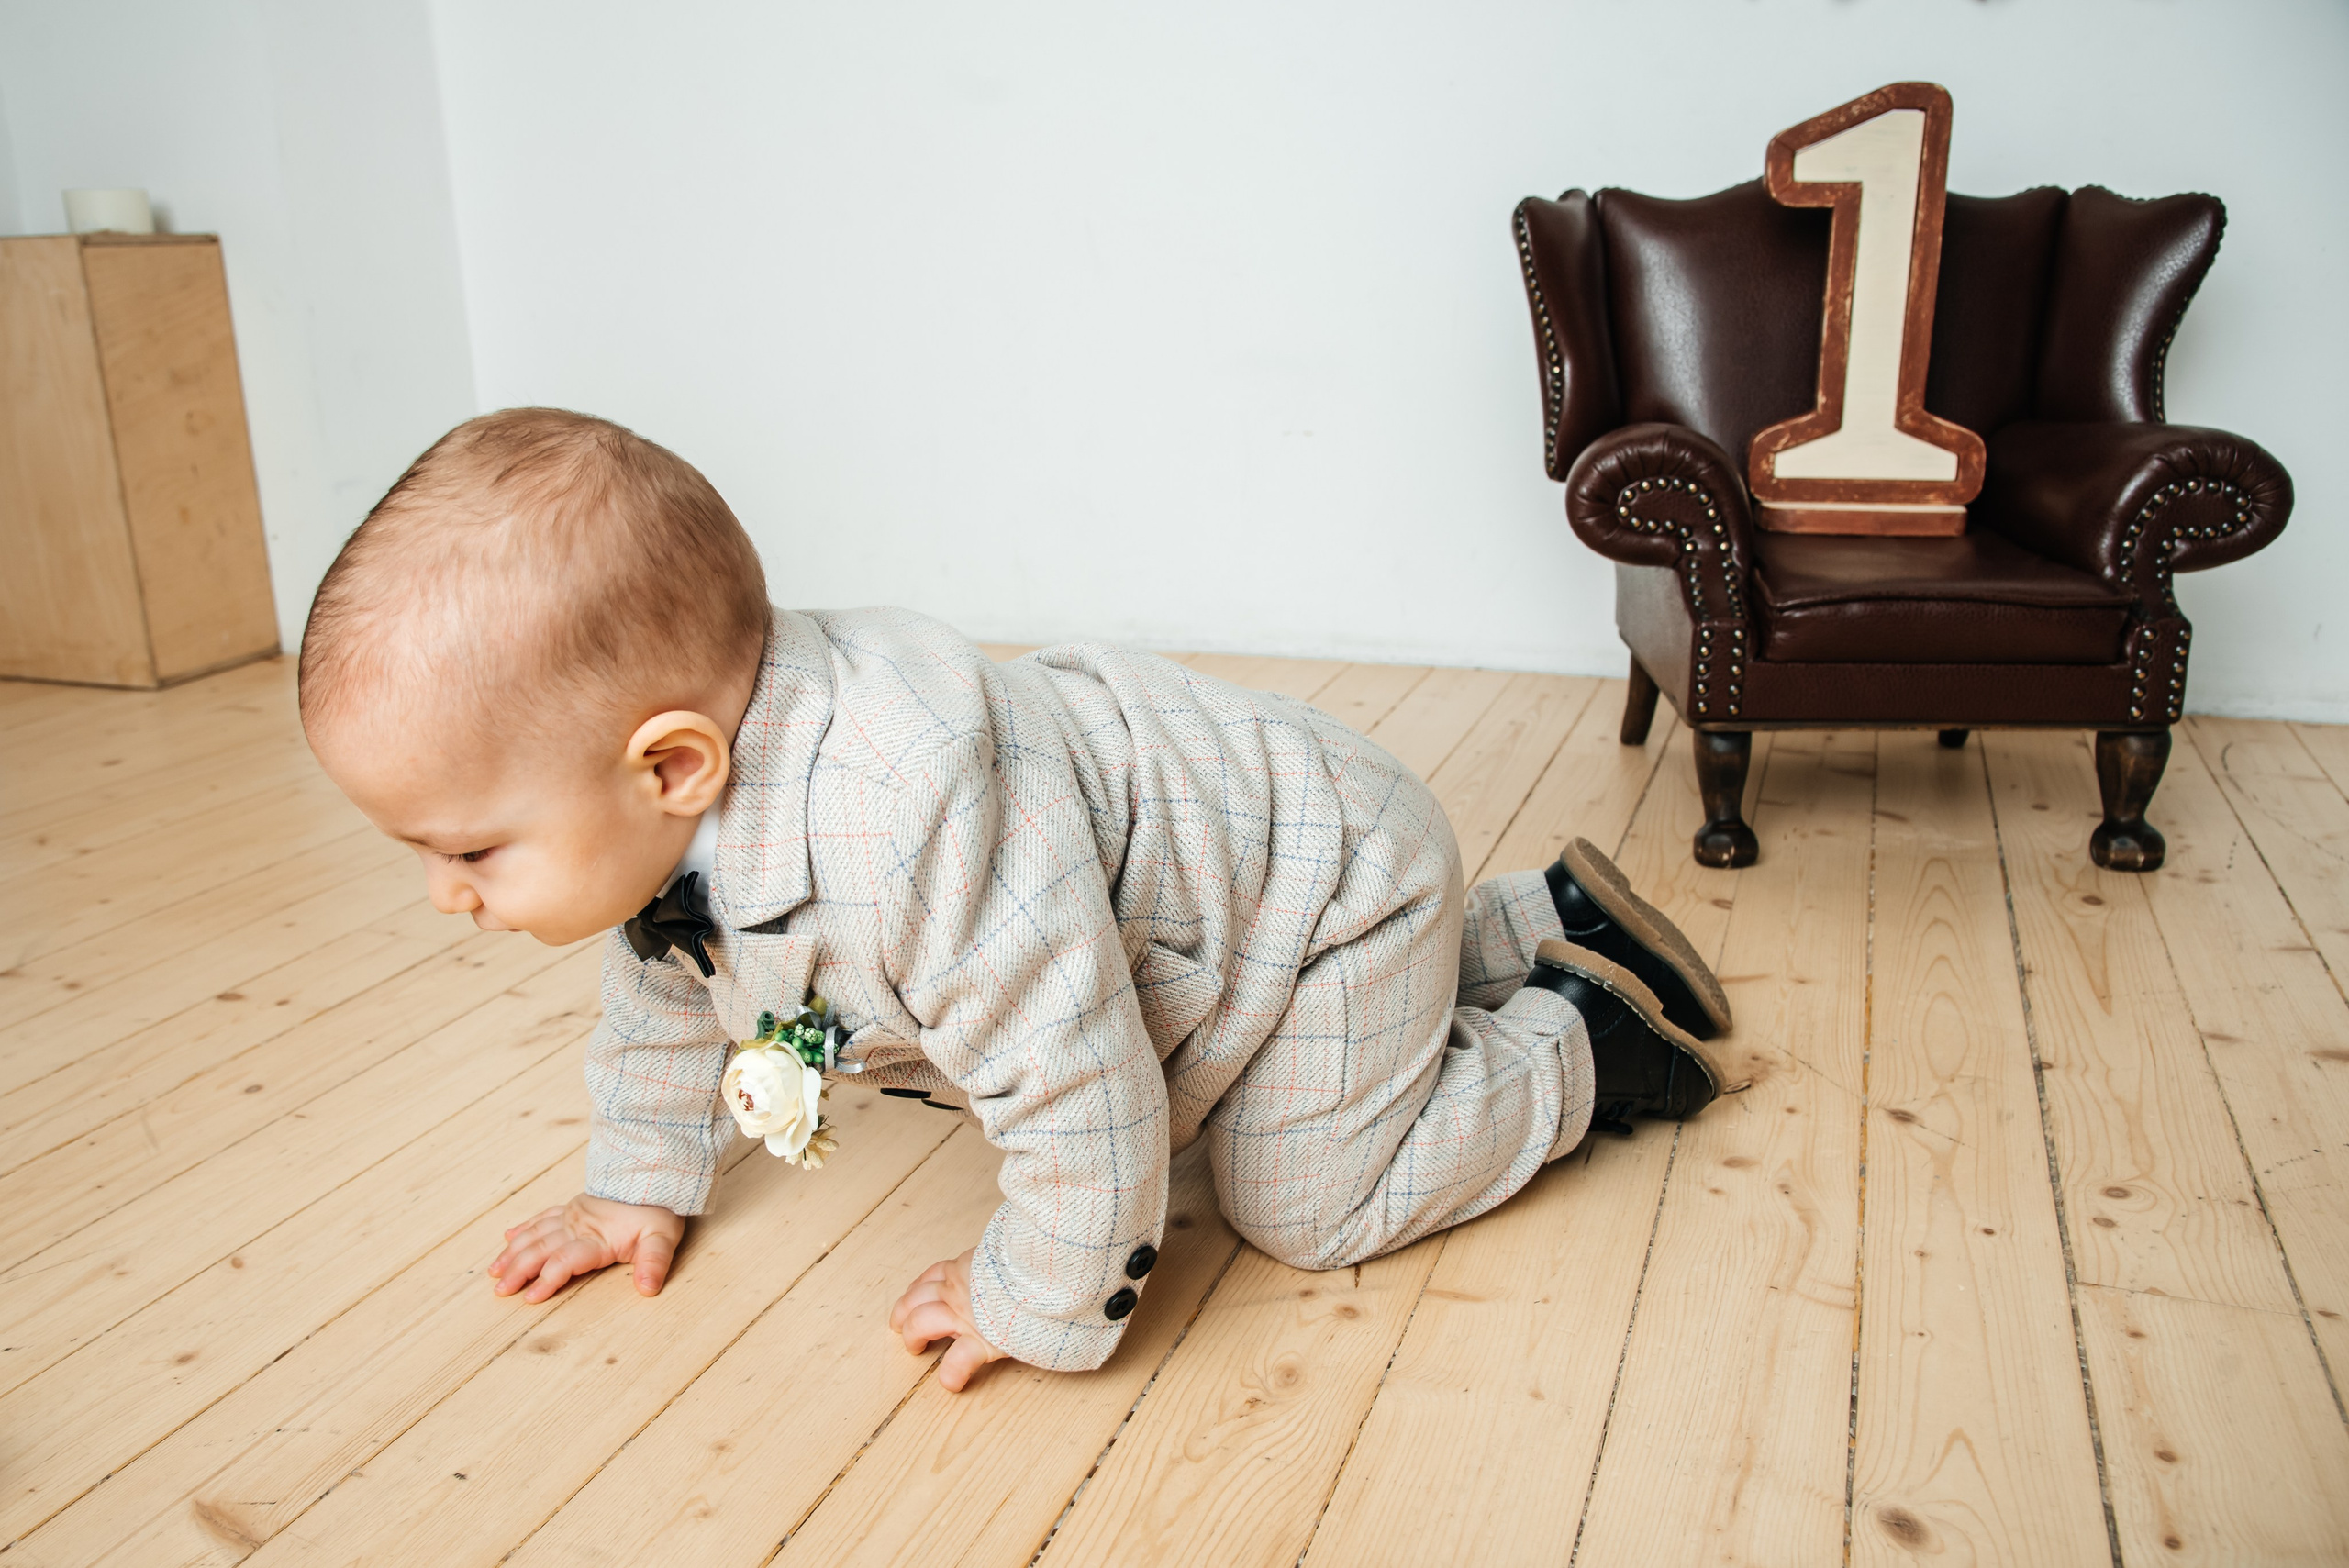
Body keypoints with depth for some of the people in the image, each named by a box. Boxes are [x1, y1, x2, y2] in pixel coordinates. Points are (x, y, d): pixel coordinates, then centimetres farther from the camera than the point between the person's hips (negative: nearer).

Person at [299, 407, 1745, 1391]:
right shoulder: (670, 818, -14)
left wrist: (1041, 1306, -21)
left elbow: (1077, 1093, -38)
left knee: (1311, 1203, 2)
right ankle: (1546, 921, 37)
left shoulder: (916, 835, -47)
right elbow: (665, 984, 8)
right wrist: (645, 1179, 15)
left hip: (1323, 880, -8)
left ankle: (1595, 1035, 16)